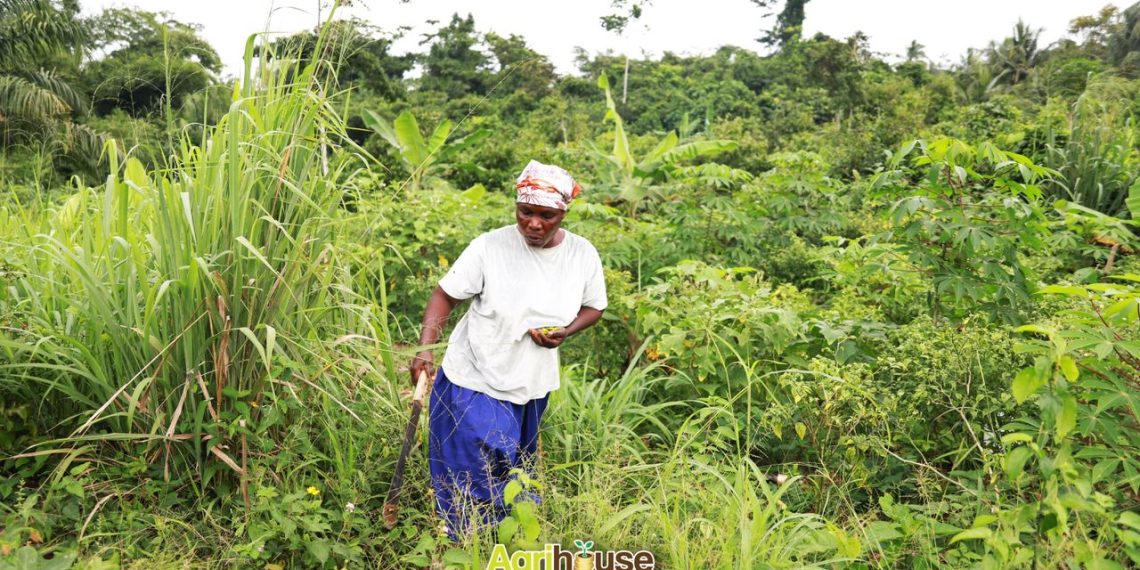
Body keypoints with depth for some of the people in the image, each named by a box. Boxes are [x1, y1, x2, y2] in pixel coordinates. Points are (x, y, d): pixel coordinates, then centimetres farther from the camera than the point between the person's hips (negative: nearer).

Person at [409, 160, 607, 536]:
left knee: (516, 474, 23)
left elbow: (594, 307, 6)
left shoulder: (583, 255, -9)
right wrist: (425, 349, -24)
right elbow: (445, 296, -11)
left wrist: (565, 332, -14)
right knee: (473, 480, 1)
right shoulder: (489, 247, -18)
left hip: (531, 388, 4)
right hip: (474, 382, -4)